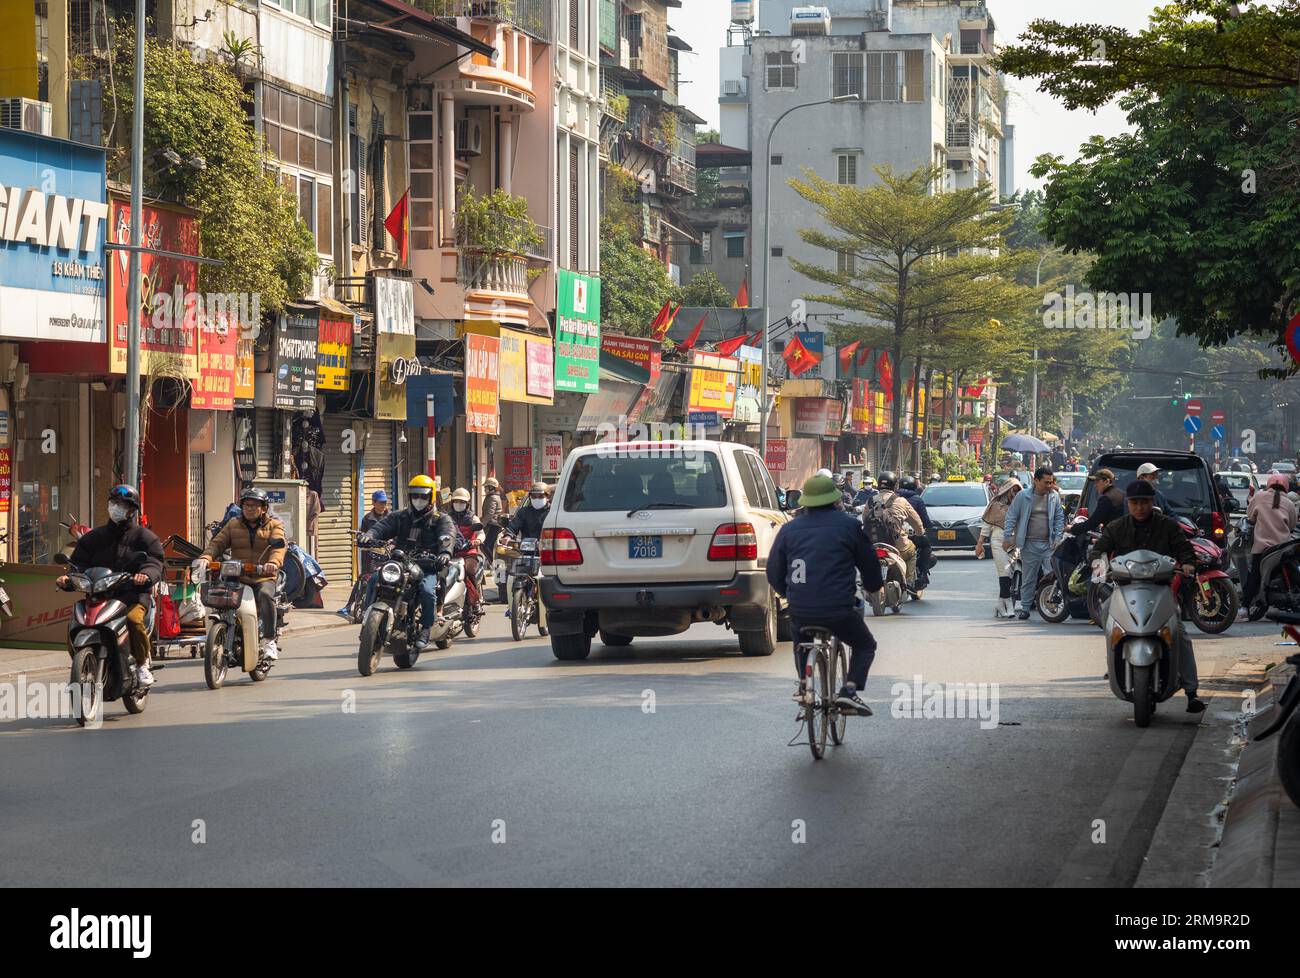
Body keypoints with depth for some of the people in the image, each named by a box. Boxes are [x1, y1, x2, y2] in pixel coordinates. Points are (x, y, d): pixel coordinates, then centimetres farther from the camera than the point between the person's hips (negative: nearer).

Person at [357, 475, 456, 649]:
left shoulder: (441, 519, 9)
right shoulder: (400, 516, 19)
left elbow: (447, 536, -12)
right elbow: (382, 527, 2)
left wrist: (445, 552, -36)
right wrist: (368, 535, -23)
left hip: (427, 567, -3)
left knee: (426, 589, -33)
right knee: (375, 580, -21)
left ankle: (425, 629, -17)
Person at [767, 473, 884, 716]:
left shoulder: (789, 529, 8)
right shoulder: (849, 526, 0)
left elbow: (774, 573, 14)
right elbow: (870, 566, 10)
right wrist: (874, 586, 32)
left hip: (800, 611, 3)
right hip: (838, 610, -3)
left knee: (801, 641, 36)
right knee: (865, 646, 20)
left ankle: (803, 686, 23)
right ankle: (850, 690, -1)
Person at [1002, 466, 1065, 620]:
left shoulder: (1054, 497, 7)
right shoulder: (1022, 497, 0)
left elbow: (1059, 518, 13)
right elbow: (1011, 517, 2)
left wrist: (1057, 538, 3)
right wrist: (1007, 537, -3)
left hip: (1049, 544, 2)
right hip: (1029, 545, -2)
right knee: (1028, 578, 5)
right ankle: (1025, 608, 14)